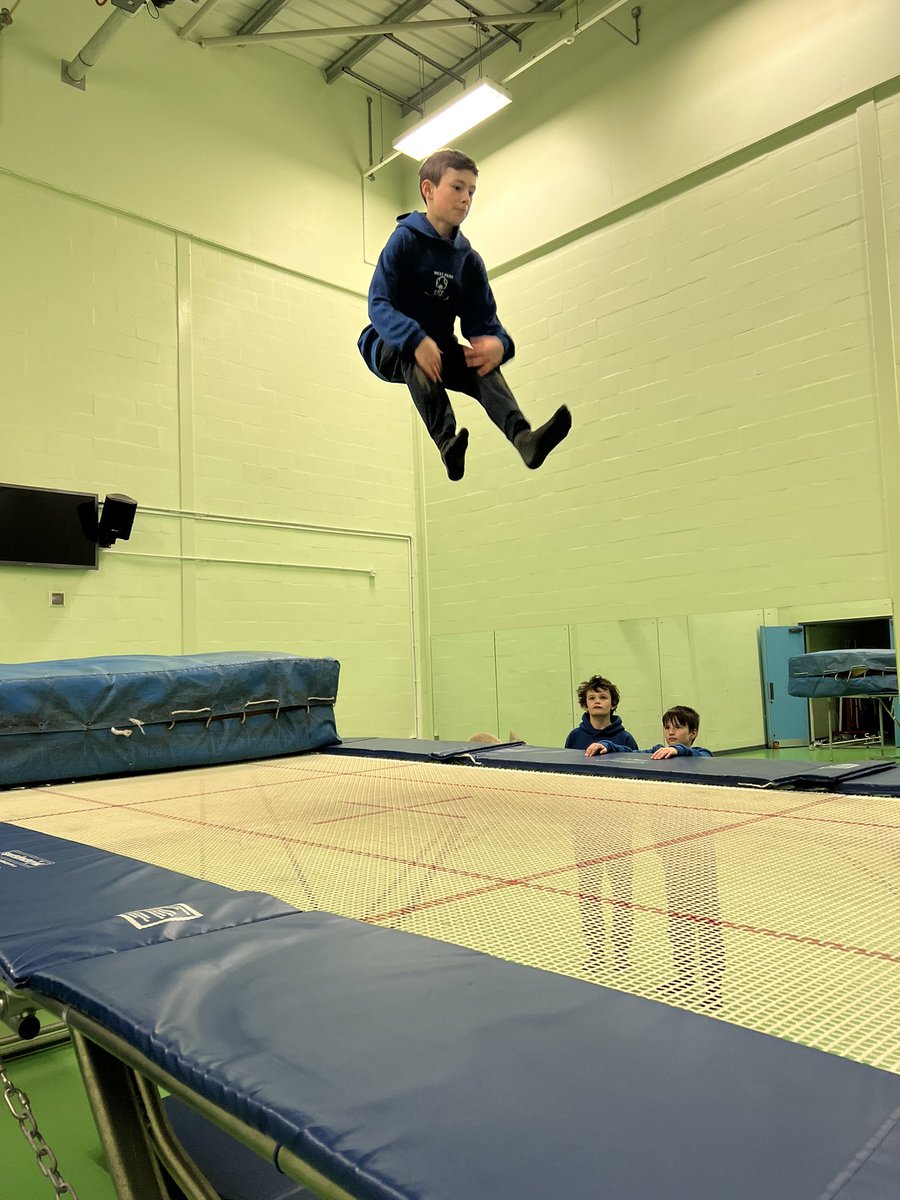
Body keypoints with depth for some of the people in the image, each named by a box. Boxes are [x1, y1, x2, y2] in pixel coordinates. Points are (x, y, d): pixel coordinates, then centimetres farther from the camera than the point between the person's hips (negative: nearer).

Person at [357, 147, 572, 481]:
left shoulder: (469, 259, 6)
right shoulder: (405, 239, -9)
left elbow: (482, 320, 1)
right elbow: (378, 304, -19)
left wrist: (498, 343, -26)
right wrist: (416, 341, -39)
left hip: (439, 346, 4)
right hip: (390, 346, -4)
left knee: (484, 366, -26)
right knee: (417, 359, -38)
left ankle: (523, 438, -50)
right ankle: (447, 443, -53)